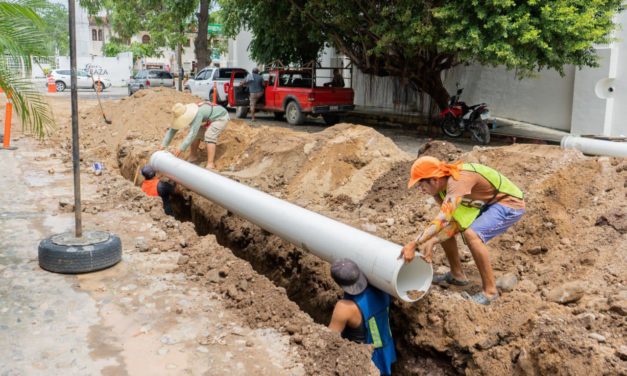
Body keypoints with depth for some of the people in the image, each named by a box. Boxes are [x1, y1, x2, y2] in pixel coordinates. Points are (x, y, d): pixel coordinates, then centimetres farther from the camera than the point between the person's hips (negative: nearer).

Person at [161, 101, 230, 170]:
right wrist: (163, 146, -20)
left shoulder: (197, 114, -40)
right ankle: (193, 156, 19)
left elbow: (192, 133, -45)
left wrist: (180, 149, -48)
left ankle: (210, 164, -30)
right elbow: (172, 130, -12)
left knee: (209, 136, -26)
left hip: (221, 117, -8)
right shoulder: (182, 114, -15)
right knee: (197, 134, 0)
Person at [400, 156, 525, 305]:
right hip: (487, 203, 9)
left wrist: (413, 244, -43)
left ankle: (490, 290, -15)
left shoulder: (458, 180, -34)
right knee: (443, 229, 3)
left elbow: (443, 219, -43)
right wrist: (431, 242, -25)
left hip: (510, 203, -9)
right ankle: (457, 275, 18)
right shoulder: (441, 188, -6)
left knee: (471, 234, -30)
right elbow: (453, 222, -9)